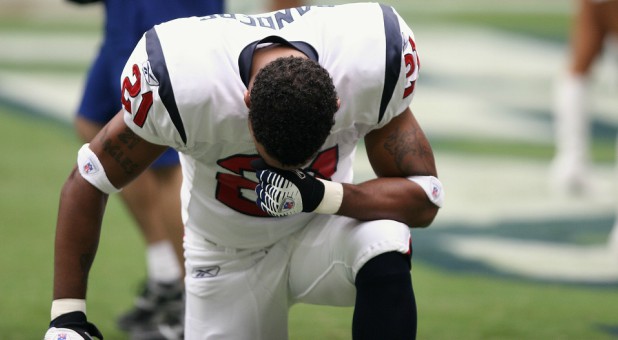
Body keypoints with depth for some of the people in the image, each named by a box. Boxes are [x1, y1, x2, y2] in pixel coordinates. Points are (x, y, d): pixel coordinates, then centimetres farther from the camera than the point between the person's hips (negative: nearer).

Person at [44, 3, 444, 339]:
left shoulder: (374, 65, -30)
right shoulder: (179, 83, -32)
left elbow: (423, 198, -19)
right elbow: (88, 184, -17)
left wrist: (322, 195, -37)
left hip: (321, 228, 0)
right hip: (227, 258, 0)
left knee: (385, 256, -33)